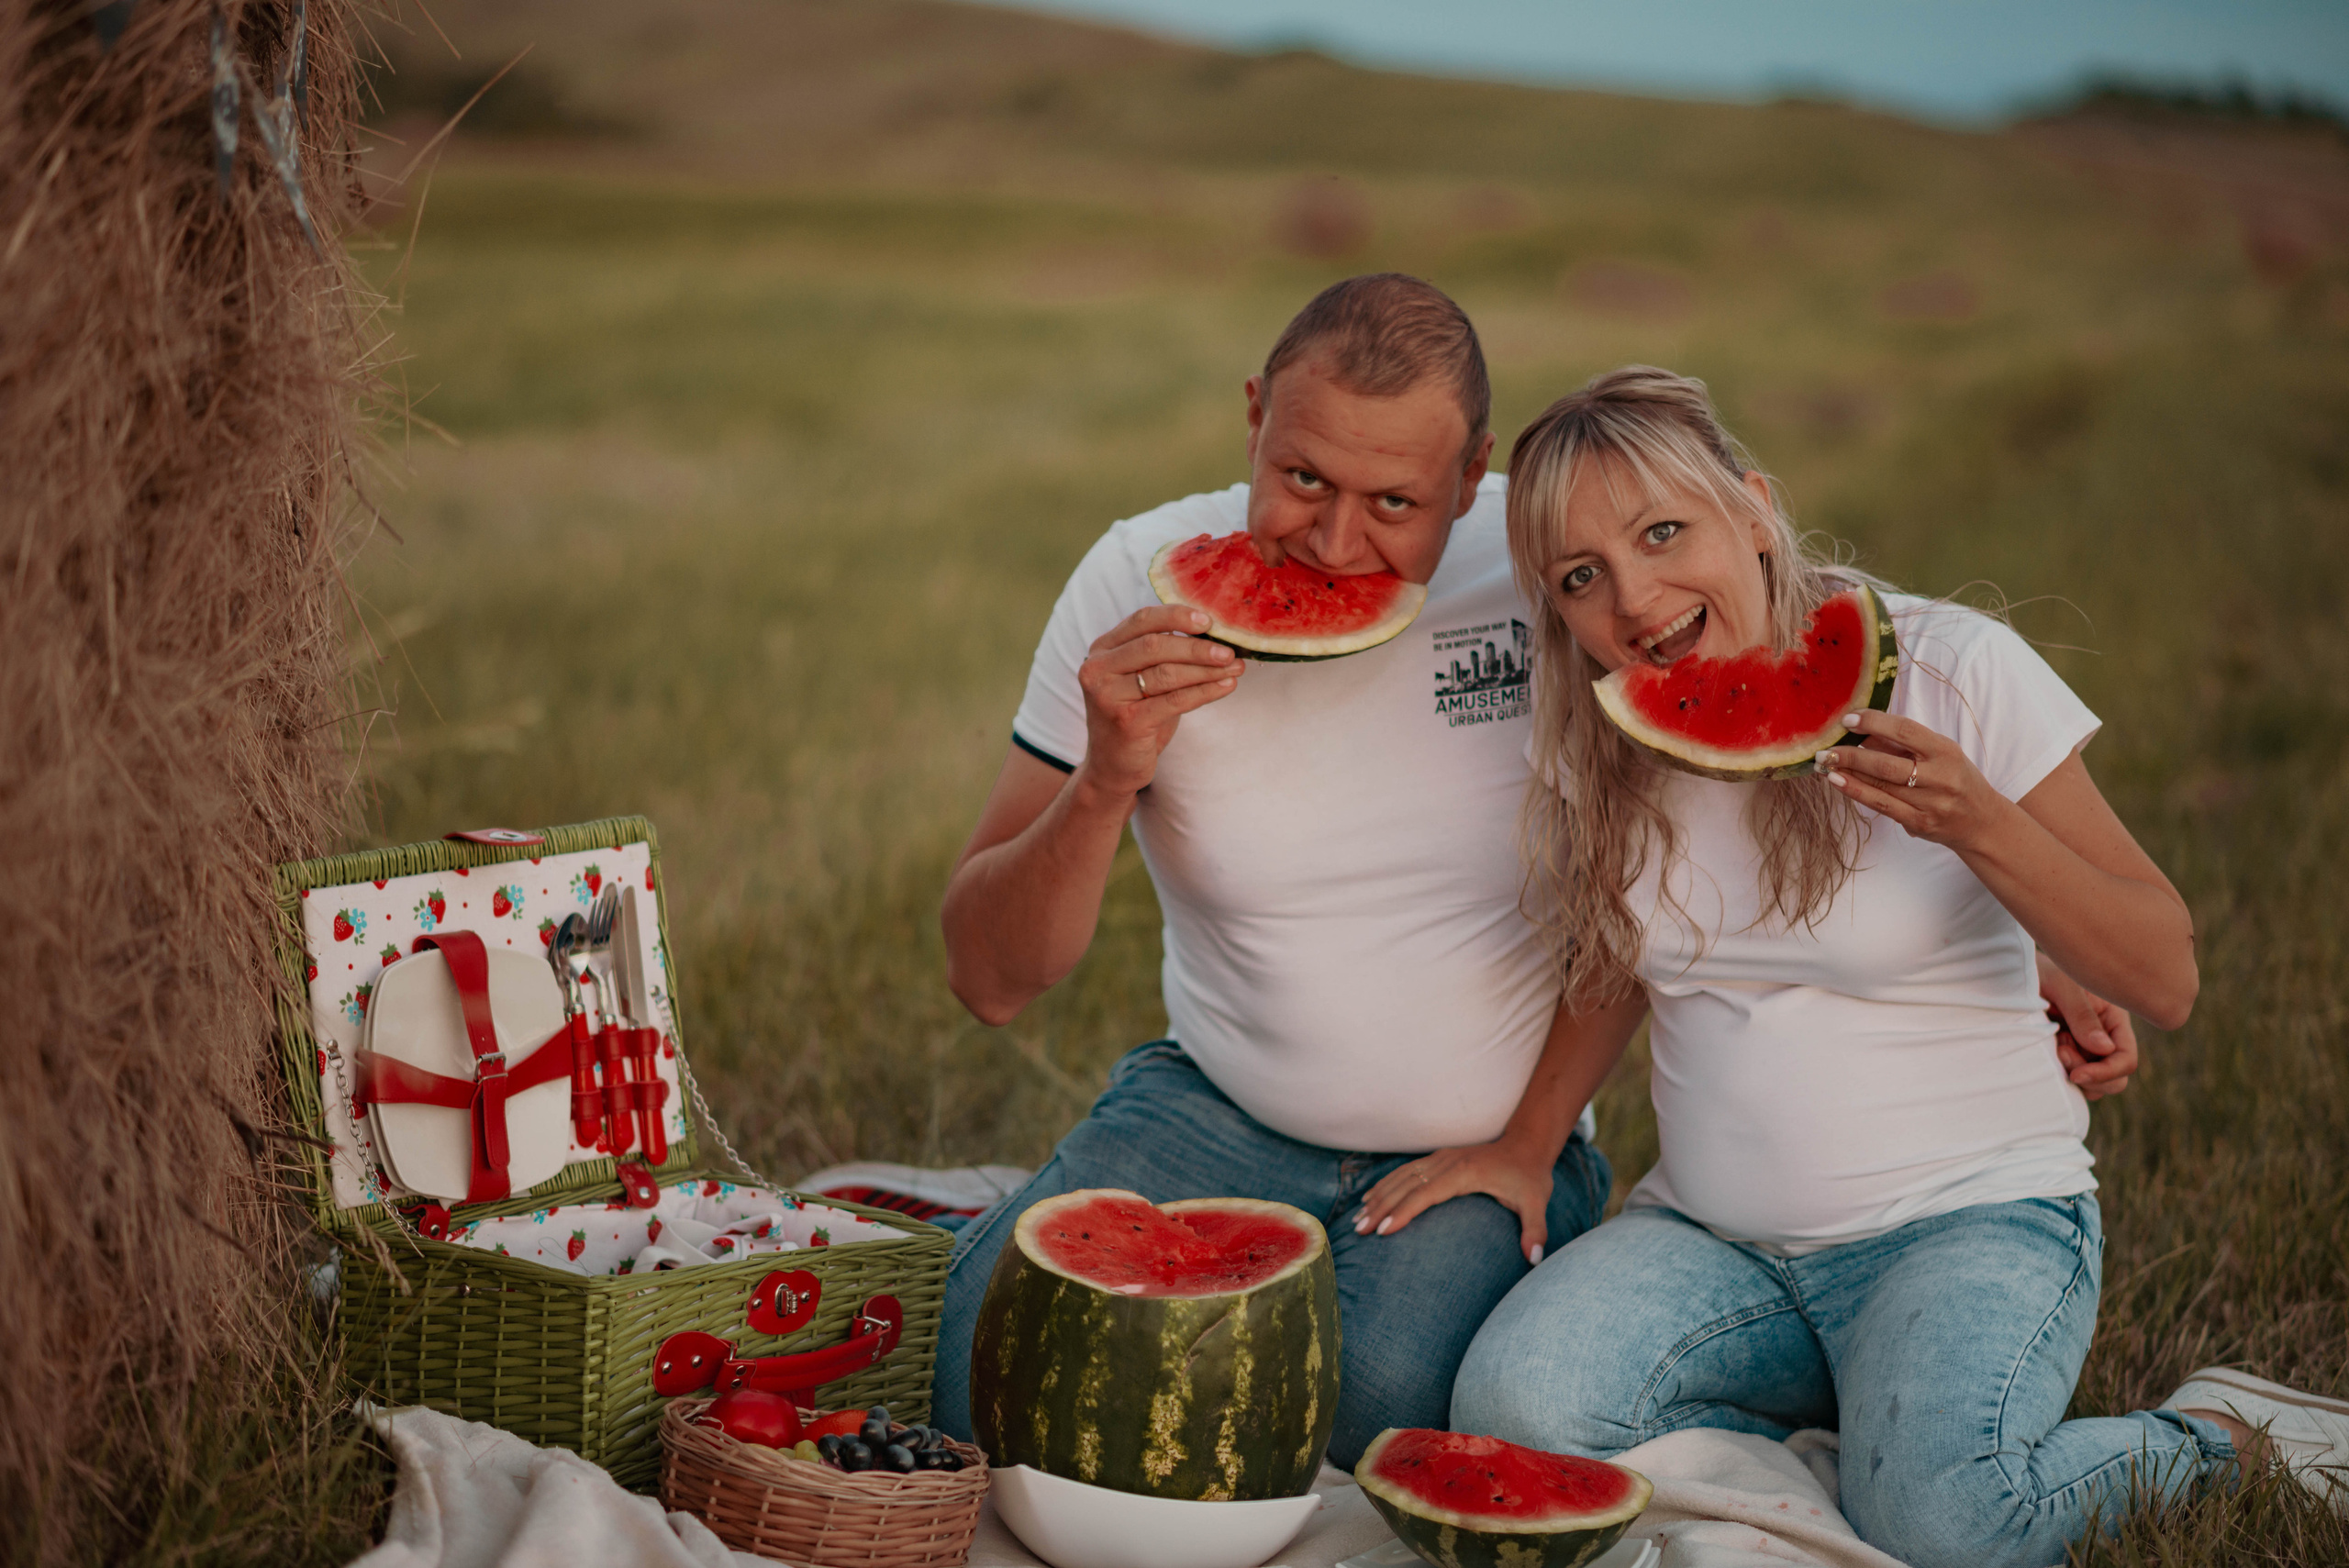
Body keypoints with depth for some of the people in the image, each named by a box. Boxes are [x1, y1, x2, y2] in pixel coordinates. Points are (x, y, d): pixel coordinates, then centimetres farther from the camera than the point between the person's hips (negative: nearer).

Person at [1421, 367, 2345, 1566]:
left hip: (1971, 1213, -4)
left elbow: (2165, 983, -11)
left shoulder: (1953, 669, -11)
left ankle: (2209, 1440, 2)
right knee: (1512, 1416, -24)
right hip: (1713, 1235, 4)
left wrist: (1976, 824, -26)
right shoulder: (1597, 743, 0)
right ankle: (1861, 1433, -1)